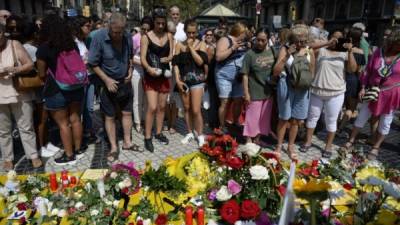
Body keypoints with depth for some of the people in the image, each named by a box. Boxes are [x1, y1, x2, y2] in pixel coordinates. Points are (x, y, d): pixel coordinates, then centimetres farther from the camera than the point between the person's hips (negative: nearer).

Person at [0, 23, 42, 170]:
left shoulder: (14, 45, -4)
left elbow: (30, 65, -5)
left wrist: (15, 69, -23)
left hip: (19, 95, -2)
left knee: (26, 127, 7)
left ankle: (33, 155, 19)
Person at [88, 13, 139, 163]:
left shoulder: (128, 37, -8)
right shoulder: (99, 38, -20)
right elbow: (93, 64, -14)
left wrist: (130, 71, -4)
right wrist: (107, 80, -20)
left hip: (125, 82, 4)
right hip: (108, 83, -4)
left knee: (127, 113, 13)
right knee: (110, 116, 7)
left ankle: (127, 142, 29)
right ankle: (114, 148, 20)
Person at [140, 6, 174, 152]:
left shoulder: (169, 36, 6)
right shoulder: (146, 37, -6)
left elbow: (172, 55, 10)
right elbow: (142, 58, -12)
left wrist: (168, 58, -13)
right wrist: (149, 68, -32)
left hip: (164, 76, 4)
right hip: (150, 77, -4)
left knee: (162, 106, 11)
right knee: (152, 107, -11)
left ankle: (158, 133, 26)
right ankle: (147, 138, 1)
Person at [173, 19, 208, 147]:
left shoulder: (201, 44, 1)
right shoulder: (179, 45, 5)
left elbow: (200, 61, -13)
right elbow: (175, 64, 2)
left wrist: (191, 47, -11)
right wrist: (177, 80, -8)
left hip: (197, 80, -3)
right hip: (183, 80, 3)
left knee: (196, 110, -7)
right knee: (186, 108, 10)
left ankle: (200, 135, 8)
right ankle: (190, 133, 25)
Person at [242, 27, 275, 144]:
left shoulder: (272, 51, 2)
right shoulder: (250, 54, -12)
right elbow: (245, 75, -11)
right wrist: (246, 93, -14)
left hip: (268, 91, 5)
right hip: (255, 92, -5)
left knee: (264, 117, 14)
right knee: (252, 117, 4)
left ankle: (257, 139, 30)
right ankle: (249, 140, 20)